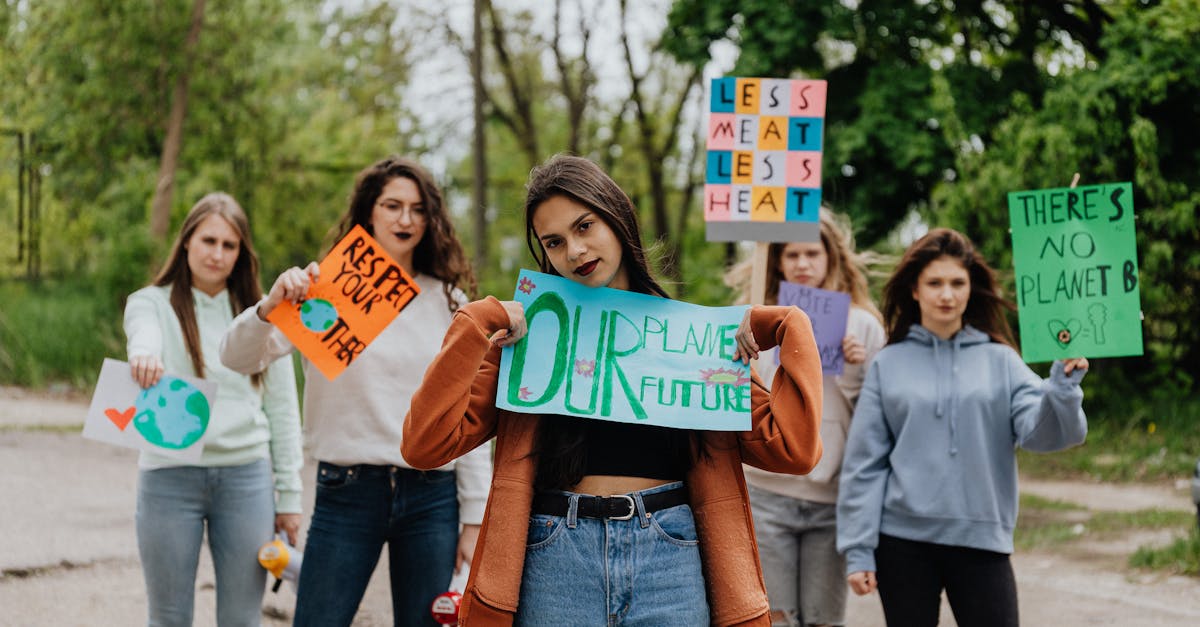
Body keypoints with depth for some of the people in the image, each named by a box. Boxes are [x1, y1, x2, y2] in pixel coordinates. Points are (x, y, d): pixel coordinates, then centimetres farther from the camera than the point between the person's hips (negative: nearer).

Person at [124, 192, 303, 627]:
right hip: (170, 476, -1)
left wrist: (289, 493, 5)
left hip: (246, 476, 1)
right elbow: (145, 340, -21)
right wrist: (144, 356, -46)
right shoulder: (151, 303, 4)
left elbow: (282, 408, 9)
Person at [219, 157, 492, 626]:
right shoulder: (327, 290, 0)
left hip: (432, 497, 2)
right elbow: (238, 358, -10)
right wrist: (271, 306, -31)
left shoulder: (447, 301, 7)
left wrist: (475, 516, 4)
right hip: (347, 493, -2)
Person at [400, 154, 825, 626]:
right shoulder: (527, 335, 8)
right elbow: (425, 445, -5)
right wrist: (477, 325, -7)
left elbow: (792, 449, 2)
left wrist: (790, 328, 2)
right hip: (555, 558, 0)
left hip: (669, 556, 1)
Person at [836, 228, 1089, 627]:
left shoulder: (1000, 361, 6)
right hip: (903, 539, 0)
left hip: (982, 539, 0)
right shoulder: (889, 365, 5)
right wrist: (857, 550, -1)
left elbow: (1042, 432, -8)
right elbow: (864, 464, 4)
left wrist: (1063, 384, -28)